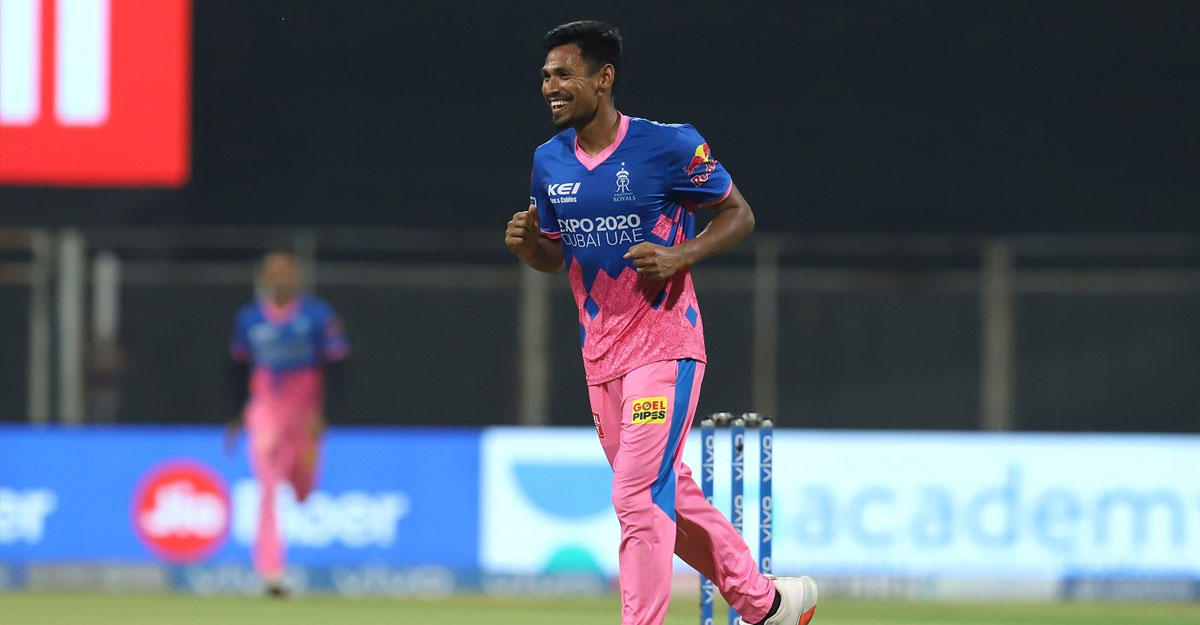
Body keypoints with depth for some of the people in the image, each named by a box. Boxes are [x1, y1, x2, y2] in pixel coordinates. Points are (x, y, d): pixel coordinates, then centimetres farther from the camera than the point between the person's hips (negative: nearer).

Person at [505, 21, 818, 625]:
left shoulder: (669, 145, -12)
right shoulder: (549, 162, 6)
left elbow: (738, 213, -2)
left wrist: (680, 256, -18)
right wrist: (526, 244, -5)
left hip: (664, 344, -7)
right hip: (600, 357, 7)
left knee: (640, 497, -13)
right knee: (669, 495, 13)